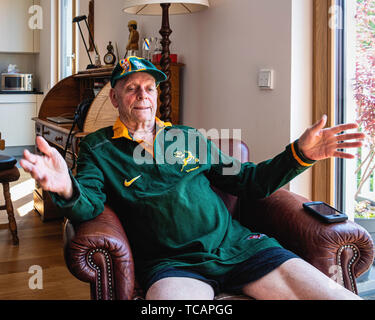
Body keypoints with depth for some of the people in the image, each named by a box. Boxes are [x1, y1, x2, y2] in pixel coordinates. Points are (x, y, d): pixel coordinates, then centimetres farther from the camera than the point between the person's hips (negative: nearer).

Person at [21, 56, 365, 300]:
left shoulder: (189, 138, 20)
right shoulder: (98, 149, 11)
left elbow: (249, 181, 19)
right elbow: (88, 206, -7)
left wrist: (300, 153, 5)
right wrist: (67, 190, -31)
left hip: (238, 245, 4)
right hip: (172, 263, -3)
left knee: (342, 296, -12)